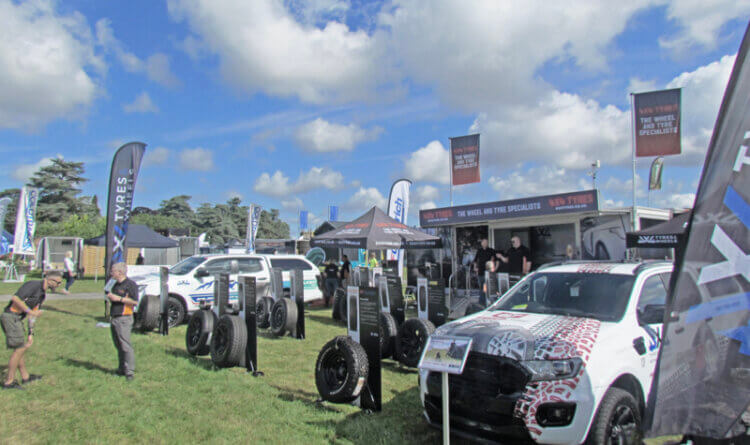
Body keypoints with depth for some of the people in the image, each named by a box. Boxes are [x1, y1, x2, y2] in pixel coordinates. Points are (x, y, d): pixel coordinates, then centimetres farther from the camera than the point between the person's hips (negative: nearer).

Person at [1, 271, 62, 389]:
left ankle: (25, 376, 27)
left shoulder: (42, 294, 16)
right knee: (19, 349, -6)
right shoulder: (33, 285, -13)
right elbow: (15, 298, -25)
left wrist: (31, 333, 18)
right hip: (10, 316, -10)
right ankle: (9, 382, 4)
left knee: (22, 347, 16)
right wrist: (29, 311, -22)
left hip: (17, 319, 10)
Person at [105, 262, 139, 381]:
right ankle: (122, 369, 21)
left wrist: (119, 298, -17)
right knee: (118, 346, 13)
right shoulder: (116, 285, 18)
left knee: (126, 346, -10)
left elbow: (135, 302, -17)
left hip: (124, 319, -9)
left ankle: (129, 372, -7)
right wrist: (110, 297, 10)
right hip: (114, 318, 9)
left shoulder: (130, 284, -9)